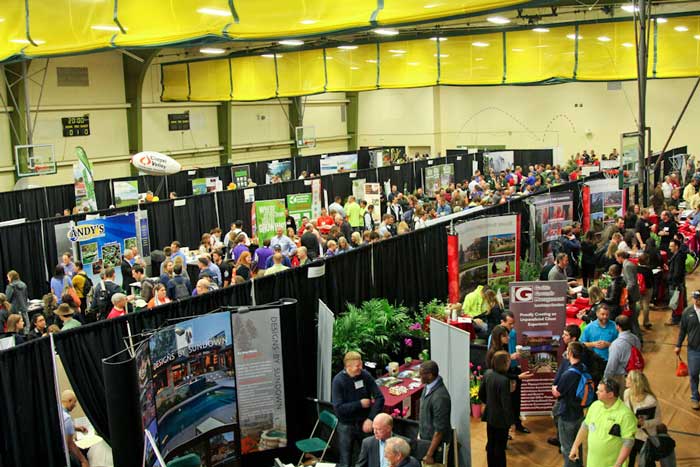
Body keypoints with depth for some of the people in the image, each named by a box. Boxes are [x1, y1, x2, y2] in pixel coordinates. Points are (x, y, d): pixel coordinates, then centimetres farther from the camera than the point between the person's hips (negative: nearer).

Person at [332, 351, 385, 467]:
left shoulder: (365, 375, -7)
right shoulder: (338, 380, -14)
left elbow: (379, 398, -5)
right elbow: (338, 408, -18)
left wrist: (370, 418, -14)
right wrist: (360, 404, -16)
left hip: (364, 423, 2)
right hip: (346, 426, -2)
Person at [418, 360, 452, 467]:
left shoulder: (440, 397, -30)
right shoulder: (428, 386, -4)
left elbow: (440, 429, -25)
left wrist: (429, 455, -20)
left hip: (435, 443, -7)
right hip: (425, 439, 7)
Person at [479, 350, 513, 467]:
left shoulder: (487, 373, -5)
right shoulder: (504, 380, -29)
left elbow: (481, 394, 6)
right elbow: (506, 403, -23)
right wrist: (510, 420, -11)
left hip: (490, 416, 7)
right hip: (501, 418, -7)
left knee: (490, 444, 19)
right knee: (500, 447, 8)